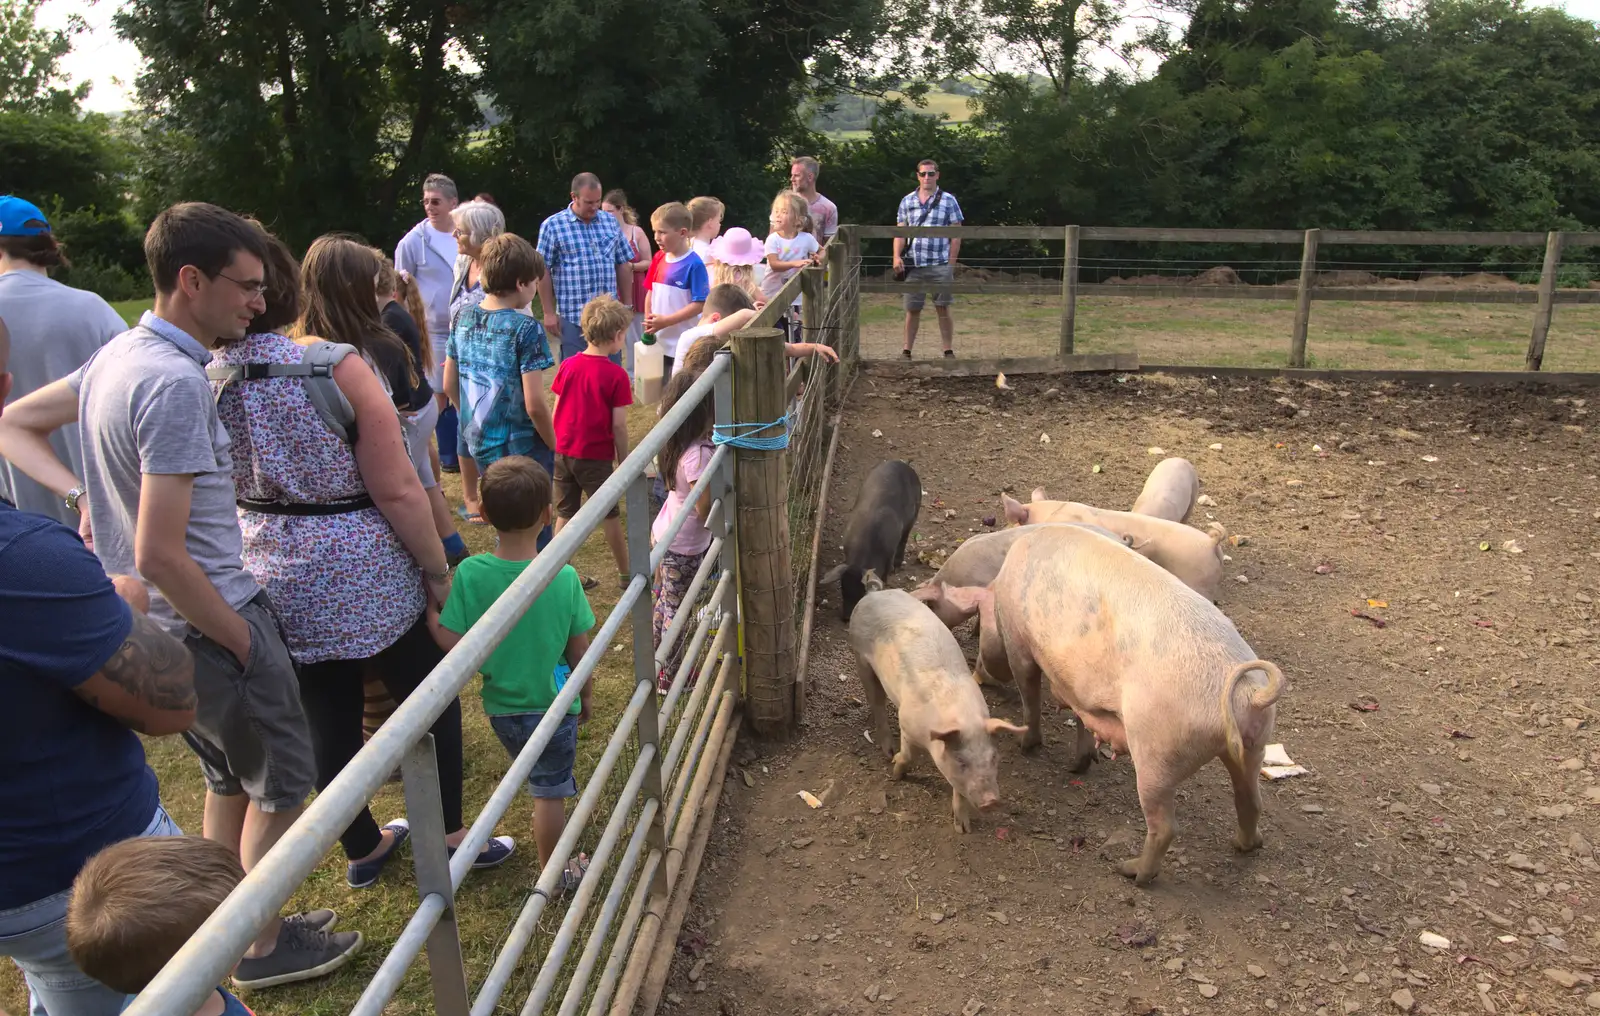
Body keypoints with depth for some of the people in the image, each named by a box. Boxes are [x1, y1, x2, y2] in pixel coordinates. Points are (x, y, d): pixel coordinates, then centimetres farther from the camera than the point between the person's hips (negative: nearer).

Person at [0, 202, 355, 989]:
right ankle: (262, 946, 26)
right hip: (210, 625, -9)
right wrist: (243, 642, -16)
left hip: (157, 629, 9)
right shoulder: (174, 381, -25)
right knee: (283, 784, 10)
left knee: (229, 778, 24)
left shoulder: (116, 355, 5)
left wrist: (78, 492, 6)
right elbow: (160, 554, -27)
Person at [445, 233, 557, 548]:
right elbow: (534, 404, -21)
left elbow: (449, 385, 8)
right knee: (534, 535, 11)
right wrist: (555, 446, -6)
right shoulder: (526, 328, -19)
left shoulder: (464, 318, 1)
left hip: (479, 443, 6)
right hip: (521, 448, -6)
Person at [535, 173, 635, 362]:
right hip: (572, 317, -3)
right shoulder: (552, 226, -3)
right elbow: (543, 271, -3)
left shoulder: (611, 222, 8)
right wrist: (549, 313, -6)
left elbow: (623, 266, 12)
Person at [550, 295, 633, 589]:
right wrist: (623, 461, -2)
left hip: (563, 452, 4)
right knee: (610, 516, 10)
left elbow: (555, 412, 5)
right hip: (596, 457, -4)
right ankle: (625, 574, 23)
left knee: (565, 515, 13)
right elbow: (618, 425, -13)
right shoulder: (616, 375, -14)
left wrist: (559, 444, 17)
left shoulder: (568, 365, 1)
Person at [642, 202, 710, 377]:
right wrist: (648, 321, 1)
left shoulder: (694, 264, -14)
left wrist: (666, 321, -19)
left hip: (682, 345, -7)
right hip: (658, 342, 7)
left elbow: (699, 304, -16)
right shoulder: (659, 259, 6)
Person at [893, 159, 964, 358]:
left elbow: (956, 235, 1)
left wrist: (951, 264, -4)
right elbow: (900, 233, 8)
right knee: (912, 310, 7)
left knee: (943, 309, 2)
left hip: (940, 265, -2)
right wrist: (897, 256, -9)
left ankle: (948, 352, 8)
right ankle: (906, 351, 15)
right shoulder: (907, 201, 9)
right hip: (914, 265, 2)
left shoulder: (948, 201, 2)